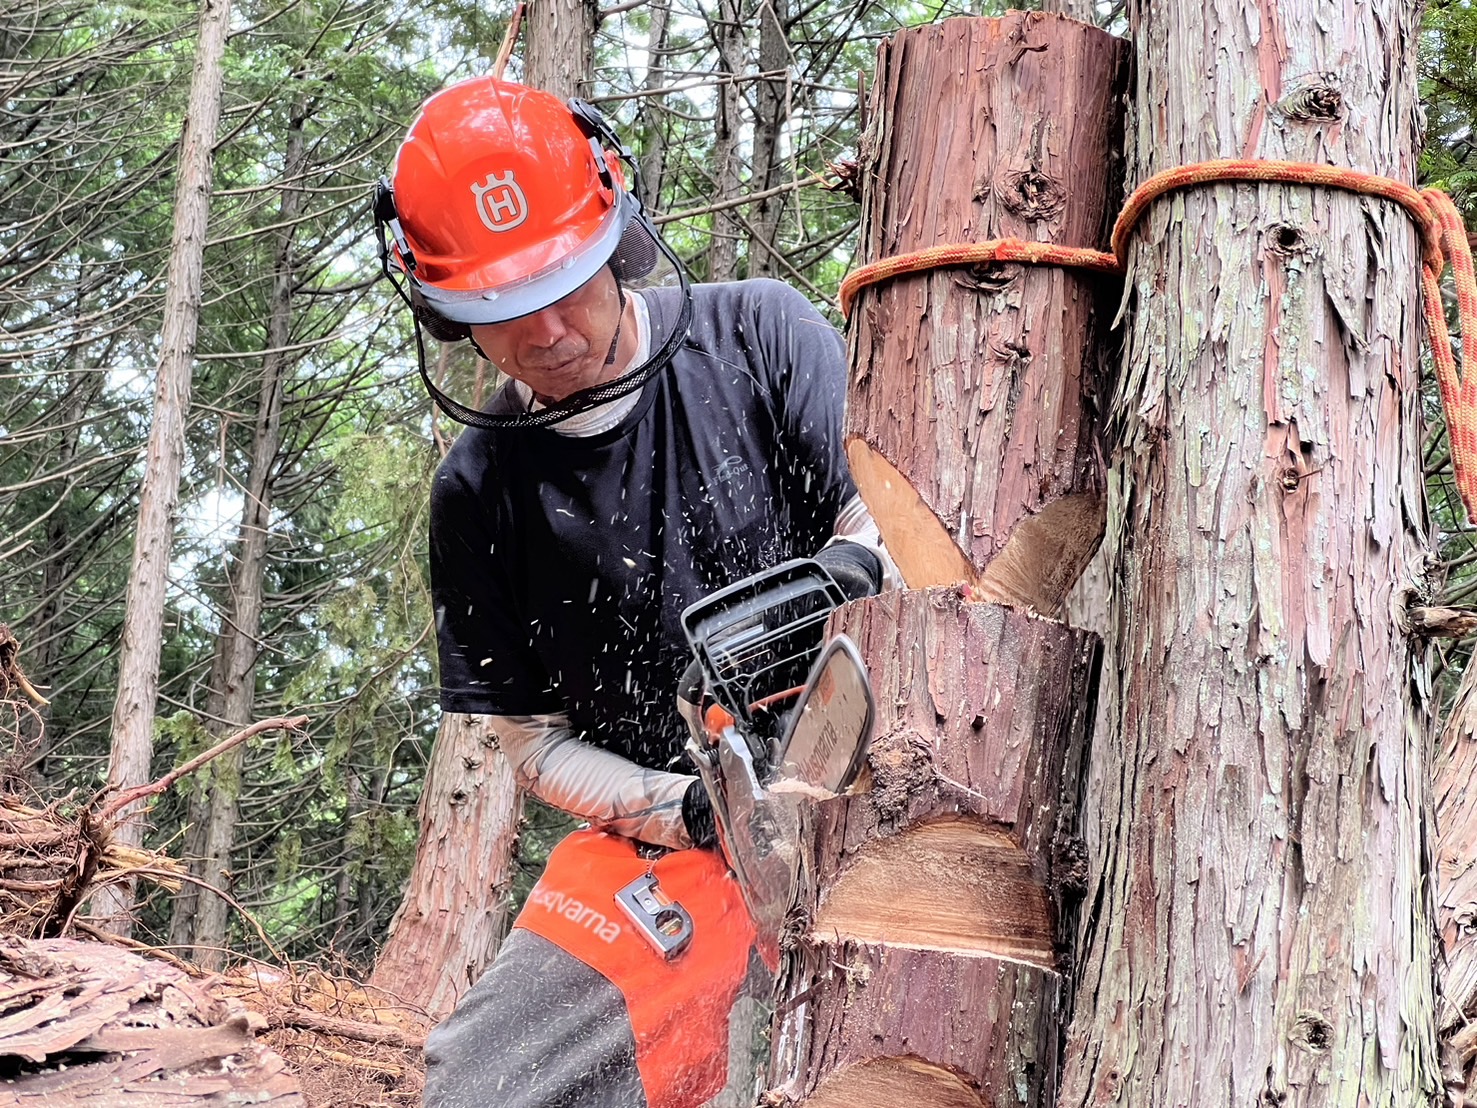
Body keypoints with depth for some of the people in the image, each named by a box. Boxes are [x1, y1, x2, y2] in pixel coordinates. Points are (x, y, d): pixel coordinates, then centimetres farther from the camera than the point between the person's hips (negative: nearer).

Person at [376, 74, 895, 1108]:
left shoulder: (759, 335, -4)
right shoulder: (479, 492, 2)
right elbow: (537, 742, 5)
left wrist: (848, 568, -26)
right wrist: (693, 810, -12)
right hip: (666, 829, 2)